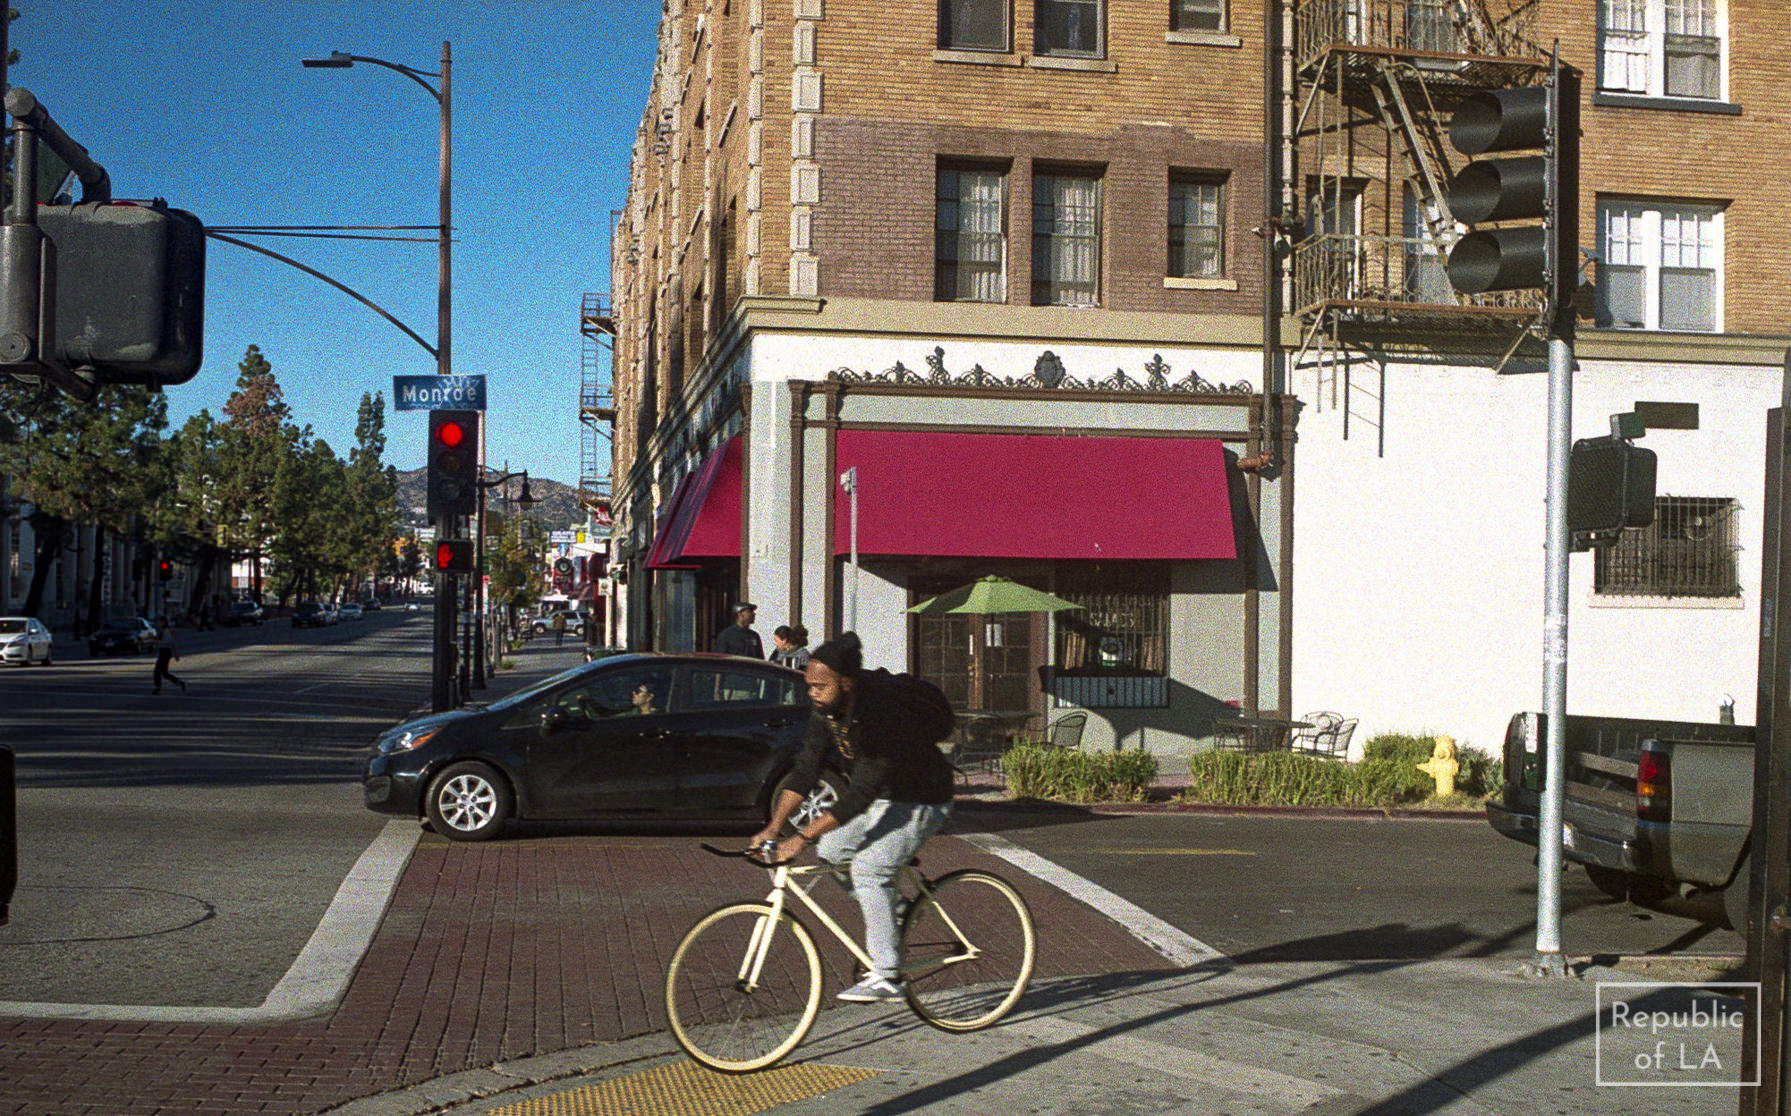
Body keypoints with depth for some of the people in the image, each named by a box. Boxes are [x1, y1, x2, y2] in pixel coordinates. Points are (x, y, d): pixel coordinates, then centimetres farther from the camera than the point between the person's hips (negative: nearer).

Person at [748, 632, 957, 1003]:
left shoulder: (884, 717, -34)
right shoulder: (827, 712, -10)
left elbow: (861, 793, -35)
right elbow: (806, 770, -6)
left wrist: (802, 838, -36)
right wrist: (774, 827, -13)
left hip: (921, 804, -8)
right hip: (882, 798, 8)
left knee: (868, 868, -22)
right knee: (828, 848, -3)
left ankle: (886, 977, -17)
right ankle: (886, 902, 18)